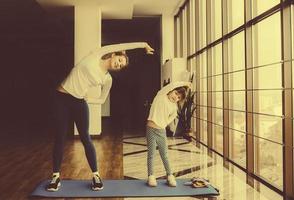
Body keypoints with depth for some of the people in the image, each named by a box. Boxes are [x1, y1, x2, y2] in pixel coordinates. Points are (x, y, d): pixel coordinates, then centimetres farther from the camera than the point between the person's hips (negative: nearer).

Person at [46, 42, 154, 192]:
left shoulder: (107, 79, 1)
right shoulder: (96, 55, -6)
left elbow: (102, 100, 11)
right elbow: (122, 46, -8)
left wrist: (86, 98, -1)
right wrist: (143, 44, 0)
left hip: (79, 102, 2)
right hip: (62, 97, -2)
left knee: (85, 138, 1)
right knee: (60, 137, 1)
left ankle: (95, 175, 13)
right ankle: (56, 176, 14)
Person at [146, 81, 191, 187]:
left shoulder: (174, 107, 5)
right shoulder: (161, 96, -7)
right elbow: (172, 85, -17)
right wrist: (184, 84, -6)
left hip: (162, 131, 4)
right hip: (151, 129, -3)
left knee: (164, 155, 12)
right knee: (151, 154, 6)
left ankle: (170, 176, 25)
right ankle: (151, 176, 20)